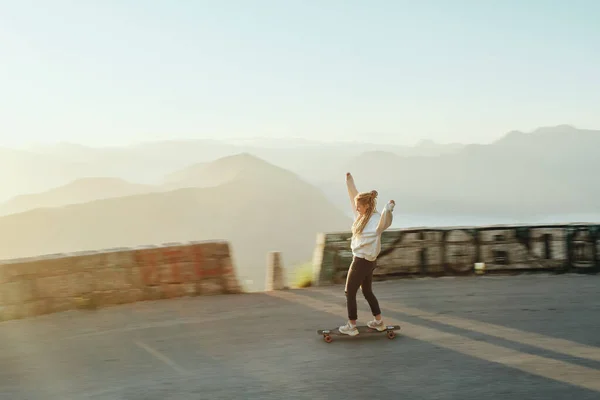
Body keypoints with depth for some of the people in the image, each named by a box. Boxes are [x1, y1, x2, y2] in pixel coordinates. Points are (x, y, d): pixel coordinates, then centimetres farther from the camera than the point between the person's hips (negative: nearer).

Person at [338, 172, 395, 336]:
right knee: (367, 292, 19)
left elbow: (383, 224, -44)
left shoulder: (375, 218, -19)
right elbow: (355, 197, 20)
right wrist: (349, 182, 23)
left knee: (350, 292, 0)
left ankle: (351, 326, 6)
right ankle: (379, 322, 28)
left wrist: (388, 210, -62)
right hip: (364, 260, 9)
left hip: (362, 261, -9)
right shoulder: (363, 216, 6)